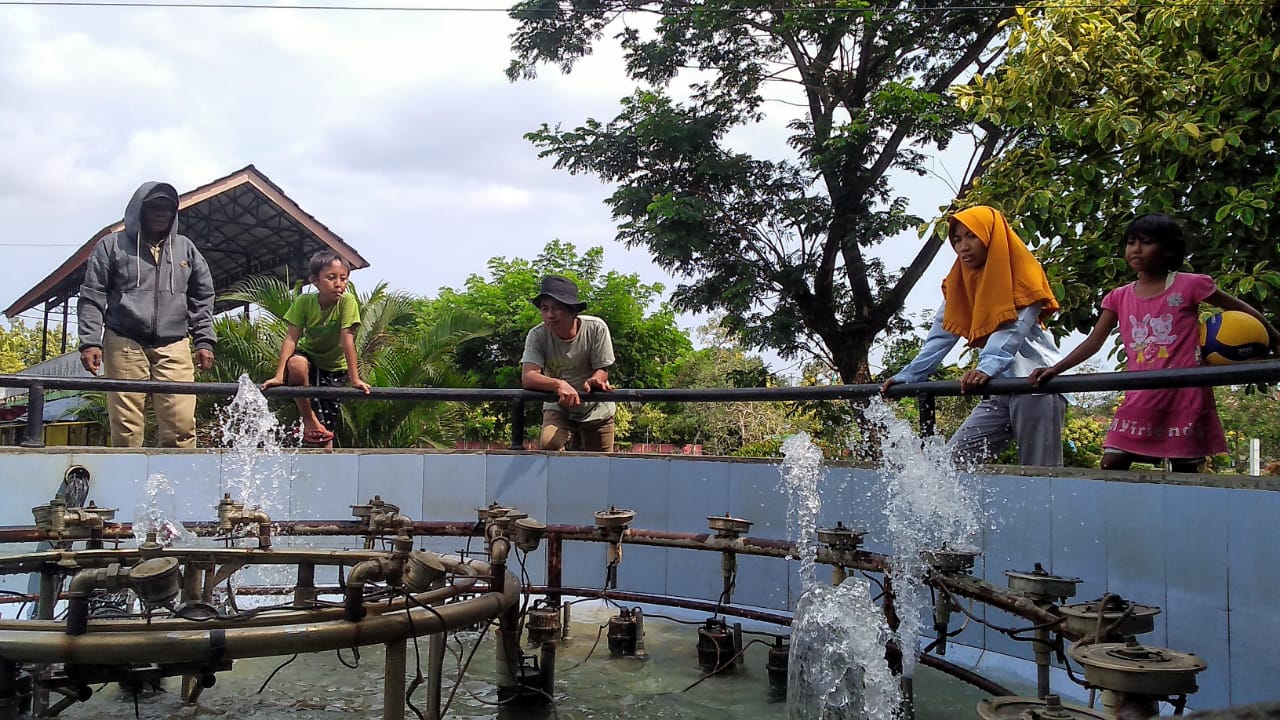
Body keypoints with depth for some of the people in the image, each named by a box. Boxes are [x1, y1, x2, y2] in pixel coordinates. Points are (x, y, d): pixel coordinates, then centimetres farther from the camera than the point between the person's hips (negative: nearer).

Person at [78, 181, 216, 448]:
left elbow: (202, 299, 19)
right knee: (126, 428, -4)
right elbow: (92, 297, 6)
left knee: (182, 424, -10)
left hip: (174, 347, 2)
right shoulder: (112, 245, 9)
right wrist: (90, 342, -4)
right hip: (125, 344, -1)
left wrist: (204, 341, 9)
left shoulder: (186, 249, 16)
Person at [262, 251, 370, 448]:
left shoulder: (347, 301, -24)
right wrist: (279, 375, -31)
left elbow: (347, 339, -28)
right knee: (296, 363, -35)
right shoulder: (304, 301, -19)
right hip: (309, 357, 1)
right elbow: (291, 338, -22)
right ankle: (308, 419, -16)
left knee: (327, 424, -2)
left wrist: (355, 379, -33)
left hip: (335, 366, -1)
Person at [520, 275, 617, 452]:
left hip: (596, 409, 1)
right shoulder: (537, 336, -20)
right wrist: (559, 384, -50)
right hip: (558, 407, 0)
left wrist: (594, 381, -40)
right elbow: (527, 378, -30)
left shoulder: (596, 328, -21)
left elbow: (602, 369, -15)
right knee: (548, 445, -27)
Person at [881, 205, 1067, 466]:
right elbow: (941, 335, 10)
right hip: (998, 392, 6)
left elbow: (1014, 329, -19)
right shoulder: (958, 284, 14)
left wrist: (987, 368, -36)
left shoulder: (1023, 276, -4)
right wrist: (907, 376, 1)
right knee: (954, 458, -4)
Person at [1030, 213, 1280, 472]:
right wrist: (1055, 369, -6)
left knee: (1185, 471, 3)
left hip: (1184, 395, -3)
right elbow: (1093, 342, 6)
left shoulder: (1190, 285, -2)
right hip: (1140, 397, 3)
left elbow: (1240, 309, 9)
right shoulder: (1119, 298, 9)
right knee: (1110, 465, -5)